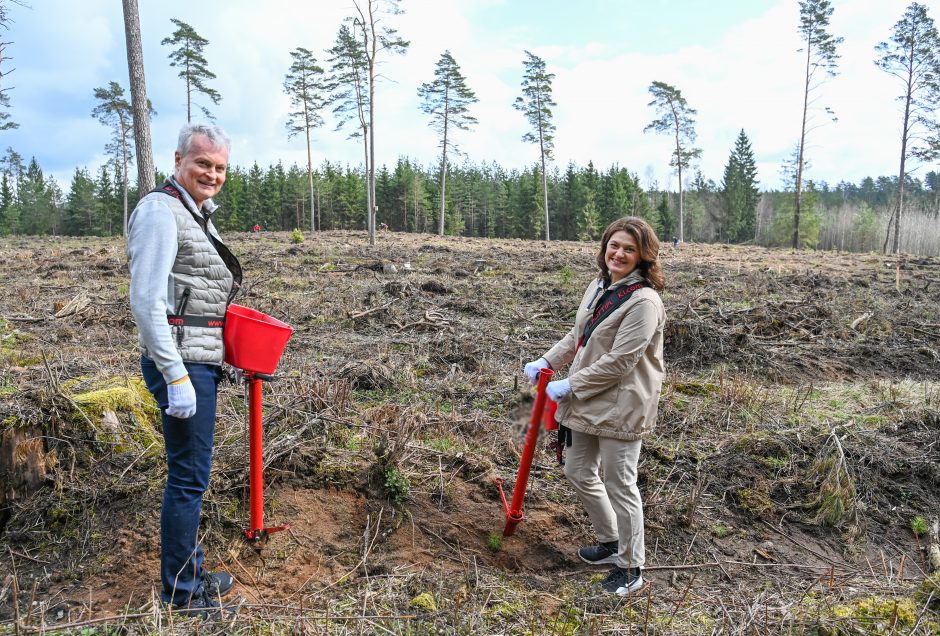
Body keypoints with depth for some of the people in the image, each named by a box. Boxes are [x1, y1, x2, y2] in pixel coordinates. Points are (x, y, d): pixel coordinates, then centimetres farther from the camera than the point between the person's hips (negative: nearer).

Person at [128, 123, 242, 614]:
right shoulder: (160, 211, -13)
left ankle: (189, 569, 32)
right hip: (180, 364, -10)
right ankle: (181, 591, 14)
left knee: (190, 470, 17)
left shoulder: (196, 215, 16)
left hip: (200, 362, 10)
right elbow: (146, 301, -19)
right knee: (189, 475, -1)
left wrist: (228, 356, 21)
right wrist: (177, 377, -22)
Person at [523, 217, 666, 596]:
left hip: (621, 406, -9)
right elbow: (577, 336, 18)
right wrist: (546, 362, 8)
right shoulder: (599, 286, 7)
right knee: (579, 473, 20)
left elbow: (619, 361, -23)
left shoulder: (643, 301, -20)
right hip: (589, 402, 9)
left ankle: (631, 568, 24)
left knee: (620, 486, 3)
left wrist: (570, 386, -16)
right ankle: (610, 542, 41)